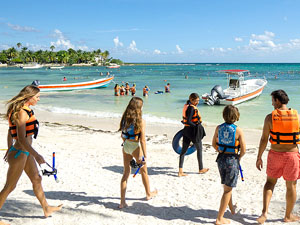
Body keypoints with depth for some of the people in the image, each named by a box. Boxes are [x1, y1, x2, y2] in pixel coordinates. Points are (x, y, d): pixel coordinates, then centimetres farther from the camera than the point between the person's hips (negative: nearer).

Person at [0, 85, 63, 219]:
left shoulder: (24, 110, 8)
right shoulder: (22, 113, -21)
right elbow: (21, 139, -26)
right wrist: (36, 155, -27)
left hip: (25, 152, 10)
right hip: (19, 154, -10)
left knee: (37, 179, 18)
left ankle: (46, 209, 32)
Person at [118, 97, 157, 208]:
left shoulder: (125, 118, 1)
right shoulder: (141, 121, -15)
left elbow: (122, 136, 8)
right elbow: (142, 140, -18)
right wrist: (145, 156, -16)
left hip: (125, 146, 5)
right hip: (135, 146, -5)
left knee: (126, 172, 12)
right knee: (143, 171, 18)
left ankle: (122, 201, 9)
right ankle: (148, 194, 39)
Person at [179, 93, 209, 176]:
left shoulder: (186, 106, 7)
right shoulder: (191, 108, -21)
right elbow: (188, 121, -26)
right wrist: (196, 126, -14)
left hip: (186, 130, 8)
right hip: (194, 131, -8)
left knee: (184, 150, 6)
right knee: (199, 149, 13)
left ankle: (180, 171, 7)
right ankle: (201, 169, 29)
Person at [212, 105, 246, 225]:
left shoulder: (218, 128, -4)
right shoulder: (238, 130, -15)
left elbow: (214, 144, 8)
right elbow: (243, 150, -11)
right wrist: (238, 158, 8)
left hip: (221, 159, 5)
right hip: (232, 160, -5)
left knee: (227, 186, 25)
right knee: (228, 189, 5)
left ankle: (232, 209, 46)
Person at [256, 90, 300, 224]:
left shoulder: (270, 117, -9)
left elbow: (264, 139, -8)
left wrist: (259, 157, 1)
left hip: (275, 154, 0)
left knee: (270, 182, 18)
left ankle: (264, 212, 4)